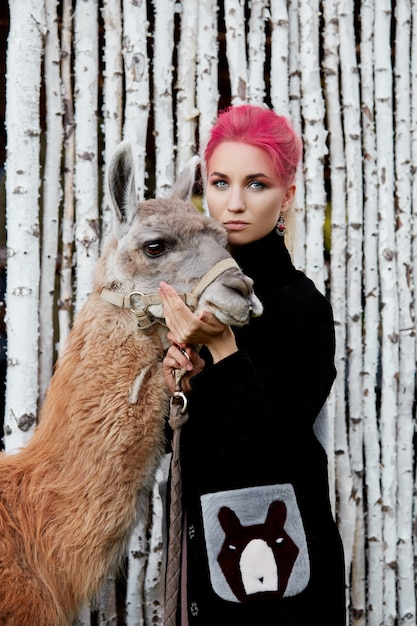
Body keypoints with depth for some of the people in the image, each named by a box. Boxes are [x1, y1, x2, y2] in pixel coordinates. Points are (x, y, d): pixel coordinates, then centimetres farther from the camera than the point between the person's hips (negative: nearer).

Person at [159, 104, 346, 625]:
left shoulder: (302, 306, -15)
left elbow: (276, 448, -21)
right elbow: (192, 436, 11)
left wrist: (222, 348, -25)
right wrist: (185, 383, -10)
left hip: (275, 546, -6)